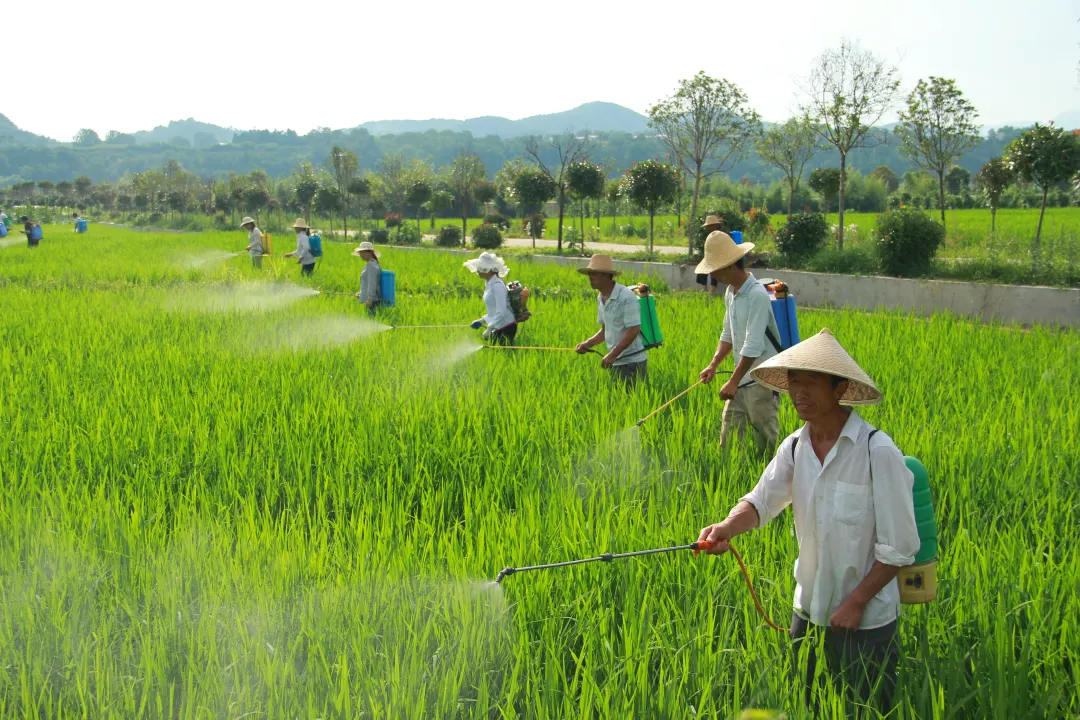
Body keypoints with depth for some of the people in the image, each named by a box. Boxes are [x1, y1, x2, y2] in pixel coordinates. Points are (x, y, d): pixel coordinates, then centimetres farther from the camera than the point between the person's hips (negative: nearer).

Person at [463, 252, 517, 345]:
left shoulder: (497, 285, -16)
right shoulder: (489, 284, 13)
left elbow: (502, 312, -22)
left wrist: (489, 328, -20)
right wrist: (481, 321, 11)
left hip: (506, 328, -10)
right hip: (498, 329, 10)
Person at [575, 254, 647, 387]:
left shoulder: (626, 297, -16)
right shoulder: (600, 298, 9)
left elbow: (634, 330, -21)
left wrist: (612, 354, -24)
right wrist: (588, 344, 2)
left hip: (632, 362, -8)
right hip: (615, 362, 8)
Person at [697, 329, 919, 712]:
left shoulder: (877, 451, -21)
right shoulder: (795, 446, -2)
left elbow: (899, 547, -18)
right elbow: (762, 500, -12)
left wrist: (857, 602, -16)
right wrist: (728, 526, -33)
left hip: (865, 622, -5)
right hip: (808, 611, 6)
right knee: (805, 707, 20)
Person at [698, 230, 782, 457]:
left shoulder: (757, 295, -19)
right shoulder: (730, 292, 9)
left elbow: (753, 346, -22)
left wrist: (733, 382, -21)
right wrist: (713, 365, 5)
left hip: (762, 380, -8)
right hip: (741, 379, 8)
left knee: (765, 441, -1)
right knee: (728, 438, 8)